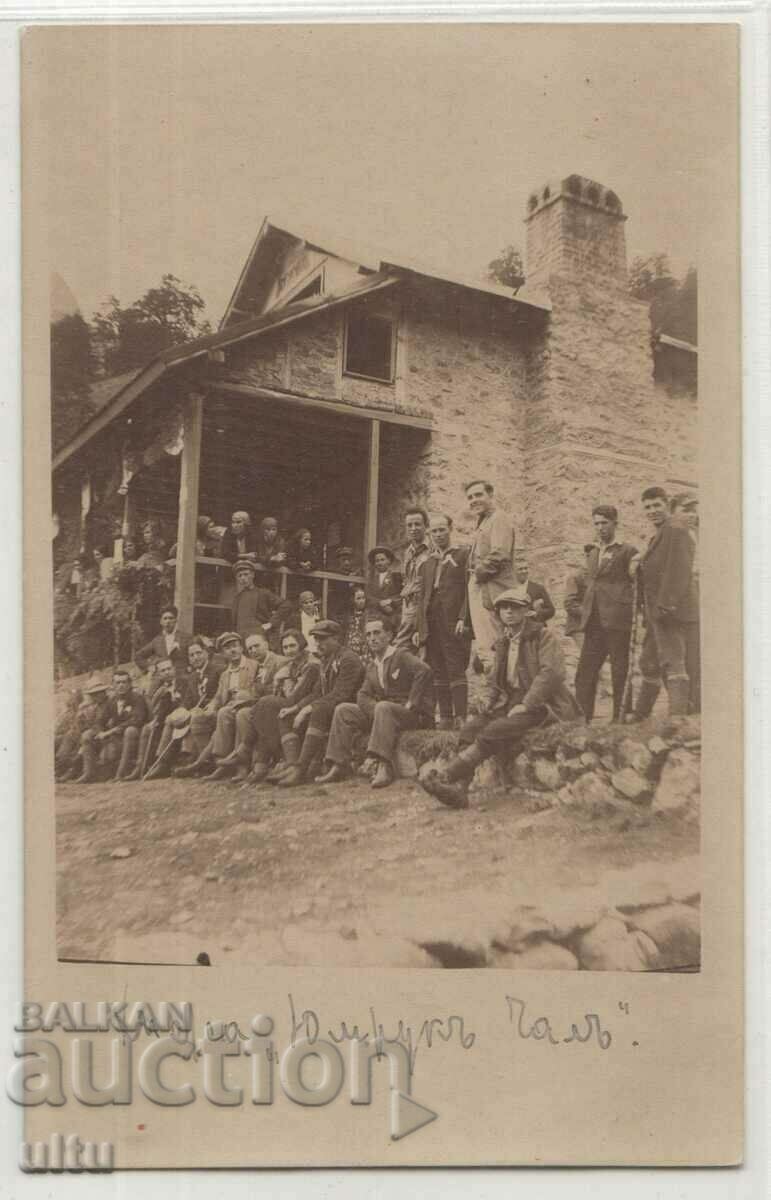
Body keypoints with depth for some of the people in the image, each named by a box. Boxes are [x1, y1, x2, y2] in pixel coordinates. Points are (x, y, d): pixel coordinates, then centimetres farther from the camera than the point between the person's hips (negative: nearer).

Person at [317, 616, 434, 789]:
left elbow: (423, 670, -25)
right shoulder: (372, 666, 17)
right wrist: (376, 710, -15)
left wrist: (411, 704, -25)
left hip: (415, 716, -7)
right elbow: (363, 696, 8)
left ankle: (384, 766, -44)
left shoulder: (402, 655, -6)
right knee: (343, 711, -4)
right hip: (383, 712, 7)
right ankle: (338, 766, -11)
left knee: (383, 707, -37)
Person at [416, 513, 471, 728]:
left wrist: (463, 619, -14)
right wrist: (420, 628, 13)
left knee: (456, 670, -10)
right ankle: (445, 718, 5)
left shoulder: (464, 554, 4)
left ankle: (460, 718, -11)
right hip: (432, 625, 6)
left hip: (454, 624, -6)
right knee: (438, 673, 3)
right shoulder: (427, 563, 22)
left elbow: (469, 589, -4)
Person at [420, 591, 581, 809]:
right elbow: (495, 679, 28)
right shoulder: (503, 642, 18)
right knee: (471, 729, -21)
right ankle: (459, 790, -31)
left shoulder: (543, 635, -3)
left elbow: (551, 673, -15)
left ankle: (445, 775, -30)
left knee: (492, 732, -30)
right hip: (509, 701, 7)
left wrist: (525, 705, -20)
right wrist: (490, 698, 6)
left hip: (536, 703, -6)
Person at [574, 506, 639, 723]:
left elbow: (638, 583, -1)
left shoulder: (627, 552, 1)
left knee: (620, 674, -1)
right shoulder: (592, 554, 21)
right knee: (584, 674, 2)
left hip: (617, 621, -6)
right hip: (593, 623, 6)